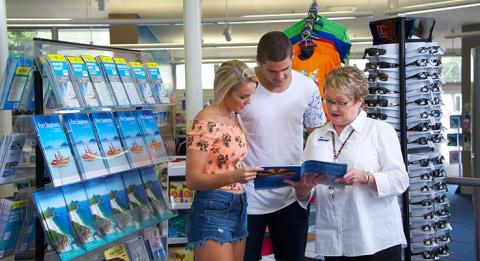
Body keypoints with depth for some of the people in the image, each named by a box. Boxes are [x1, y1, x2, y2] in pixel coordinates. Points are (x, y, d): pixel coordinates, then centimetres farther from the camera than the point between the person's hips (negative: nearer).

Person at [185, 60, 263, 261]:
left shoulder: (235, 119, 11)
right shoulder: (205, 123, -15)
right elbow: (193, 179, -20)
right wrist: (232, 177, -33)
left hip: (238, 207, 9)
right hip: (213, 210, -8)